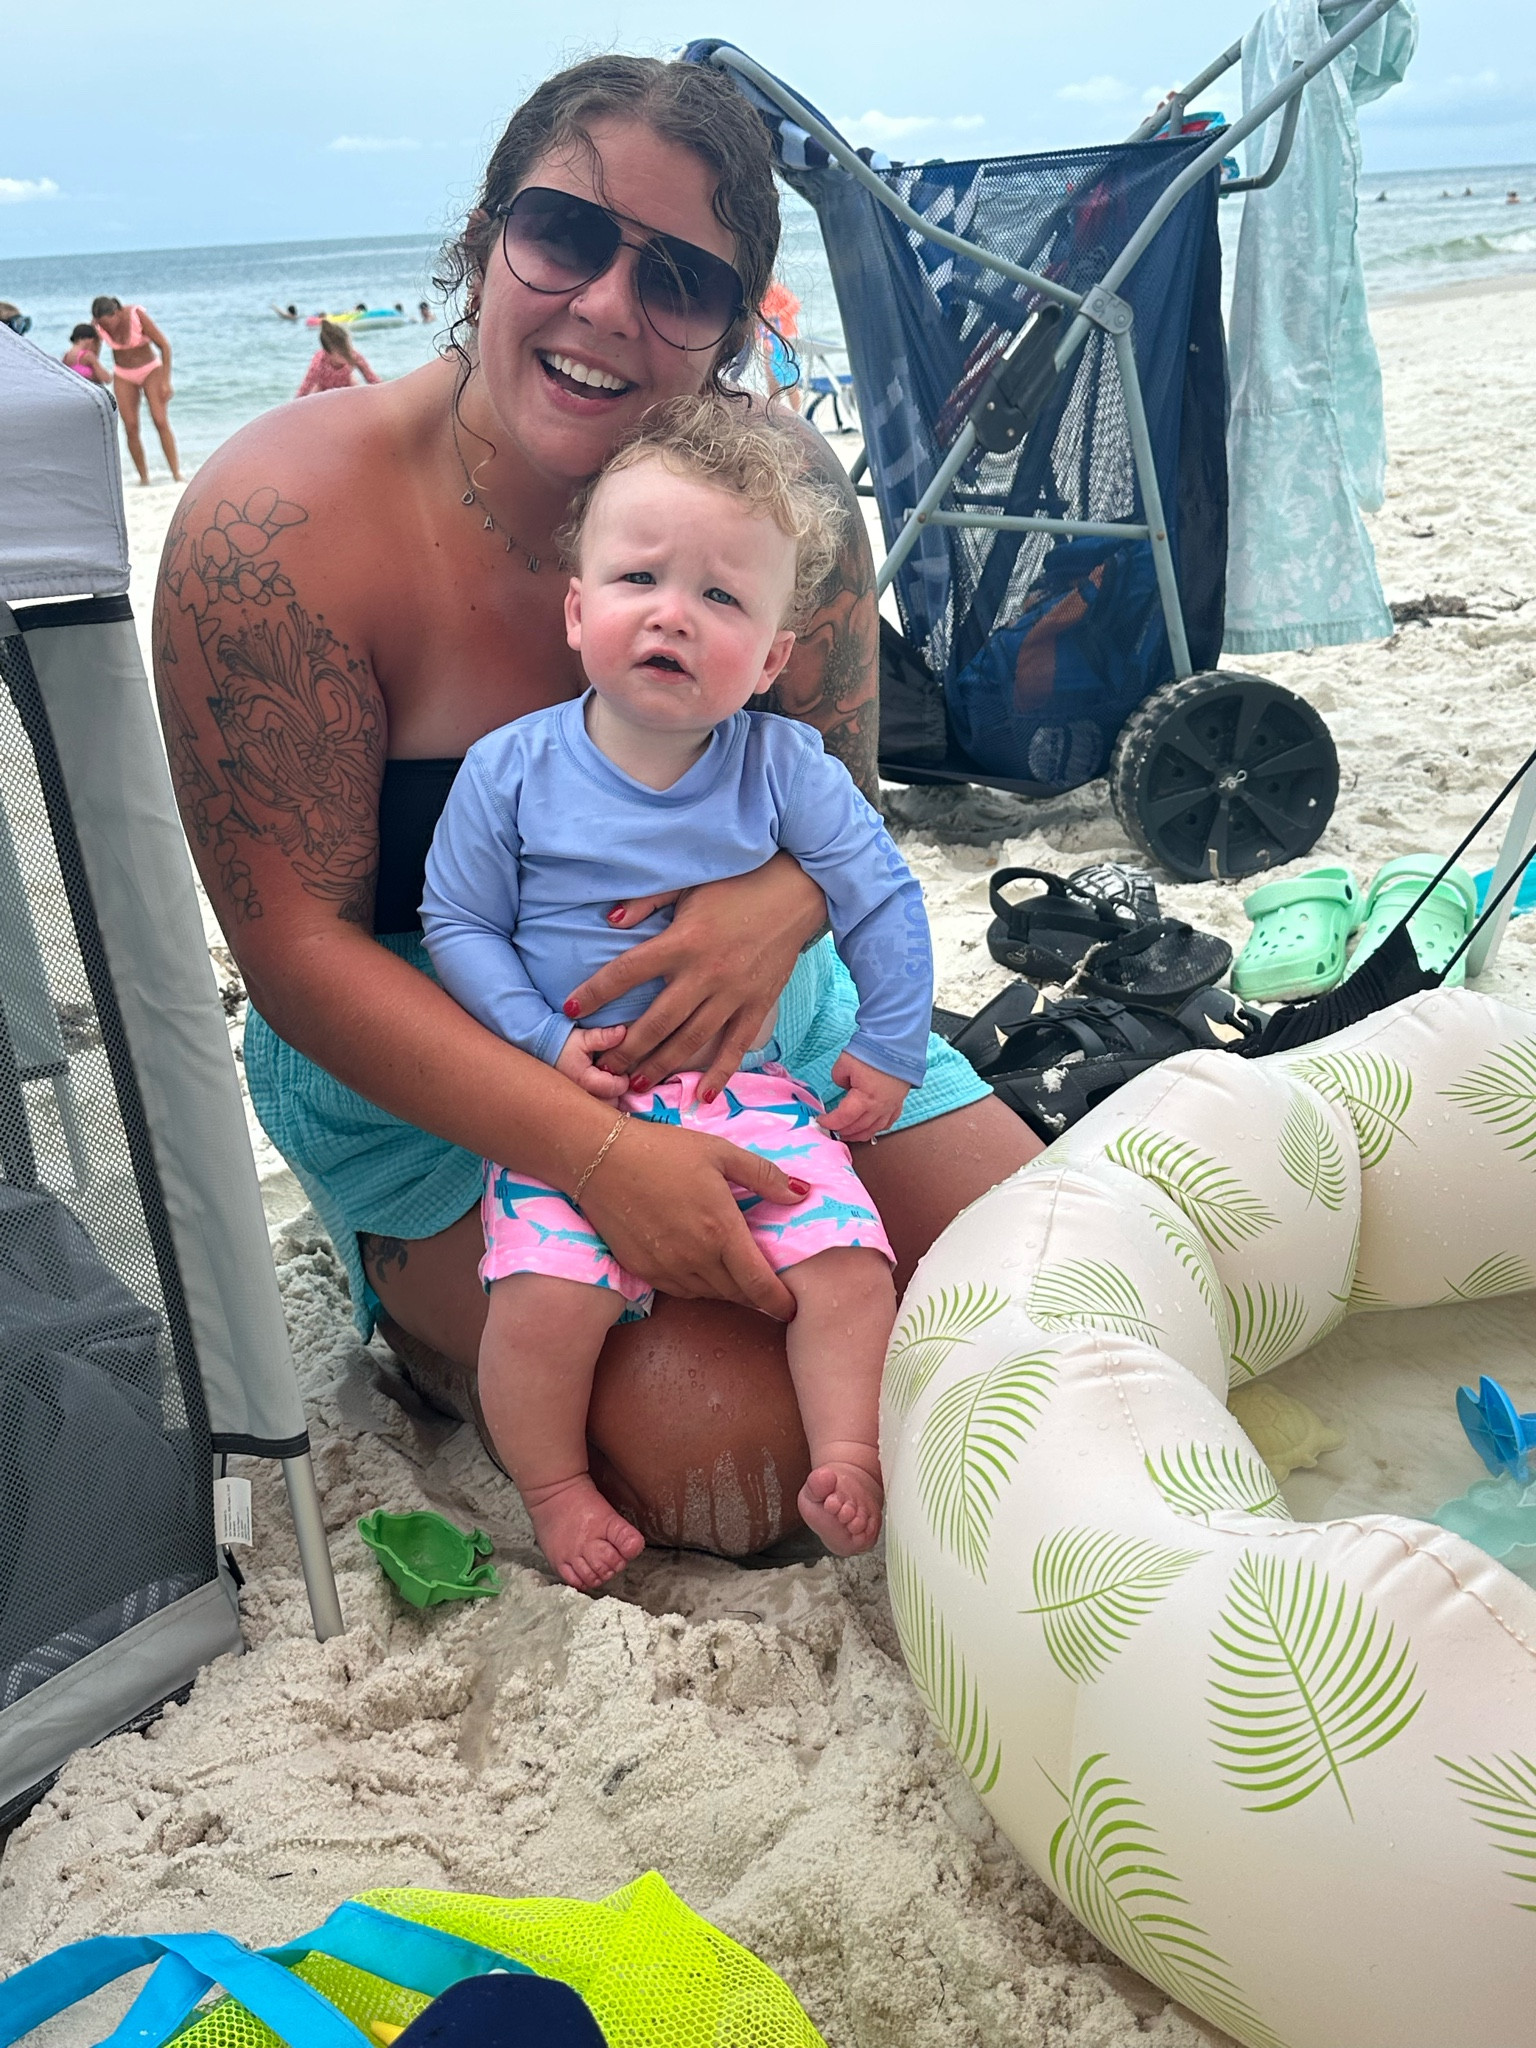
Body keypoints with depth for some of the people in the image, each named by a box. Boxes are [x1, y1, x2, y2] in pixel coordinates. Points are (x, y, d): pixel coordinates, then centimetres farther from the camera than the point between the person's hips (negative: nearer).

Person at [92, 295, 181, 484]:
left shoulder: (137, 315, -22)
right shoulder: (98, 326, -12)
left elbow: (165, 346, -17)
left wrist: (165, 381, -19)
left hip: (150, 371, -3)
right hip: (123, 377, 3)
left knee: (161, 421, -17)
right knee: (131, 428, -8)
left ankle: (177, 475, -16)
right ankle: (143, 478, 0)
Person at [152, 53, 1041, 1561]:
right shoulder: (279, 522, -22)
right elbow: (300, 946, -21)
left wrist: (782, 901, -27)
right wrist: (601, 1156, -31)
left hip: (745, 1010, 6)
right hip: (421, 1070, -5)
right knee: (738, 1451, -20)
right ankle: (427, 1299, 9)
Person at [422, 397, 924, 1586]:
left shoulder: (784, 769, -4)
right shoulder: (512, 769, -6)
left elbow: (885, 900, 4)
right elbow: (458, 923, 0)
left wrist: (889, 1053, 4)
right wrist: (543, 1040, -13)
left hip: (747, 1086, 2)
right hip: (570, 1098, -1)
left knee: (846, 1260, -16)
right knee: (544, 1293, -20)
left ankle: (847, 1469, 4)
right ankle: (555, 1489, 8)